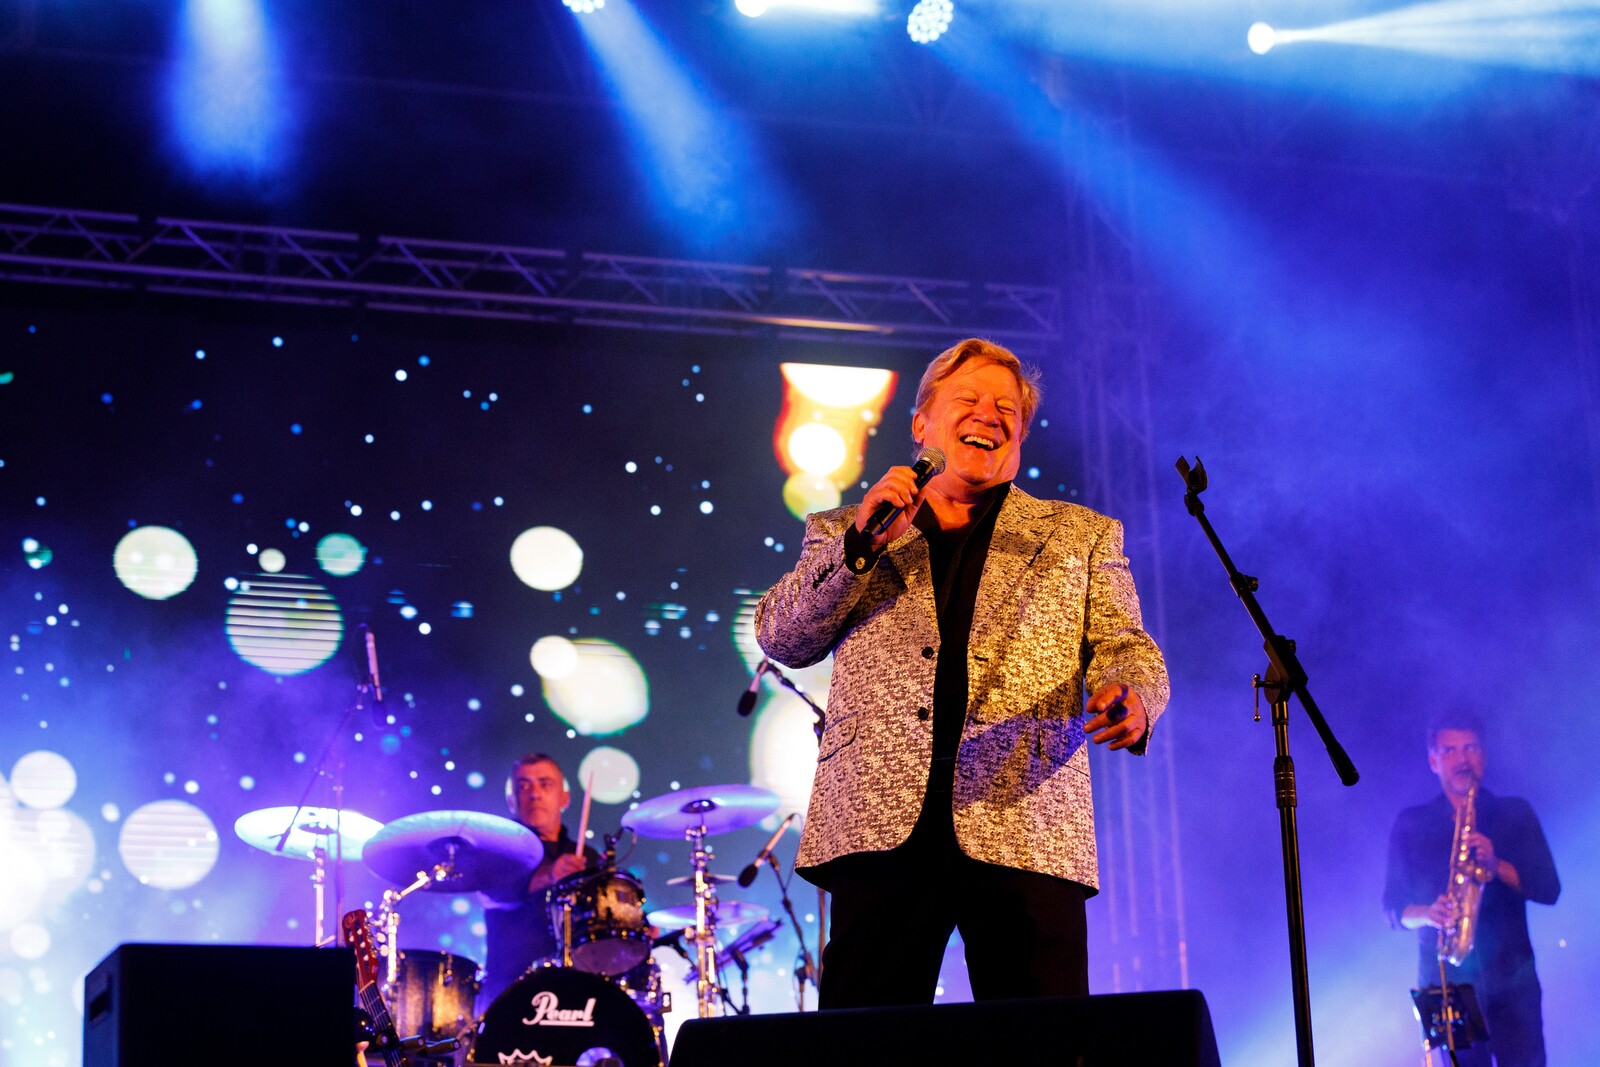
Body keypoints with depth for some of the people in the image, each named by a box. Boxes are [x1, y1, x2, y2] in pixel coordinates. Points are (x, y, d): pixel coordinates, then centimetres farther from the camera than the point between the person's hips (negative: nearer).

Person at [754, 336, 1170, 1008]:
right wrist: (863, 542, -6)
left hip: (1026, 826, 0)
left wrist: (1130, 699, -14)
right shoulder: (846, 532, 20)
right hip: (878, 823, 0)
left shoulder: (1081, 537, 21)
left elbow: (1124, 647, 11)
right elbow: (782, 641, 8)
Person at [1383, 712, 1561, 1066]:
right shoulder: (1410, 825, 11)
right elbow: (1393, 908, 8)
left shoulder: (1515, 814, 11)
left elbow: (1549, 889, 3)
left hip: (1511, 980, 0)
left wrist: (1495, 864, -14)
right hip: (1446, 981, 0)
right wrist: (1426, 914, -15)